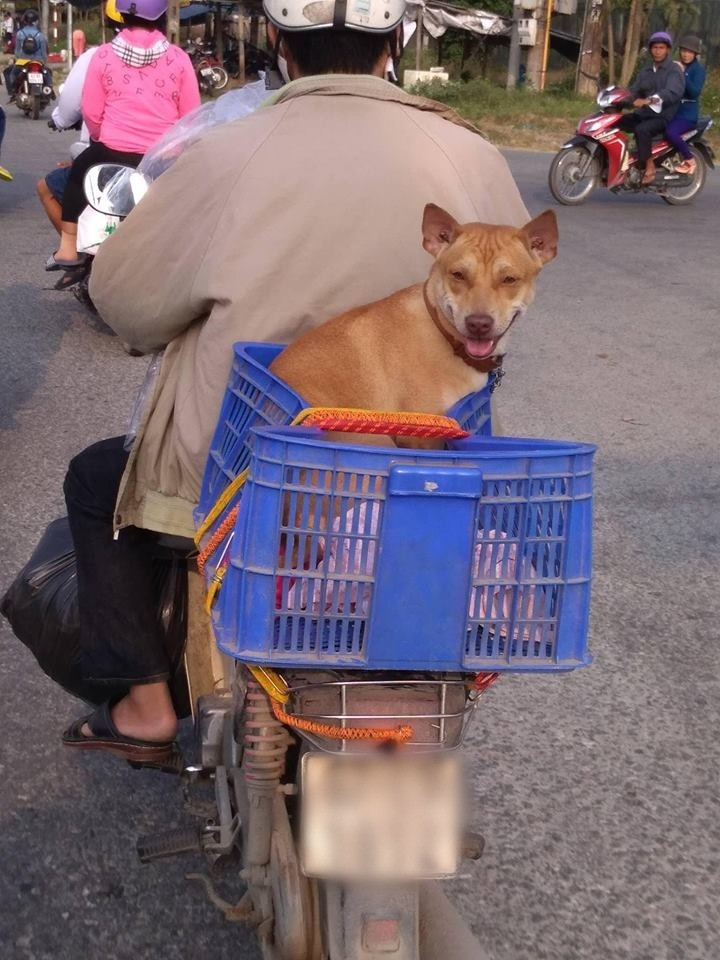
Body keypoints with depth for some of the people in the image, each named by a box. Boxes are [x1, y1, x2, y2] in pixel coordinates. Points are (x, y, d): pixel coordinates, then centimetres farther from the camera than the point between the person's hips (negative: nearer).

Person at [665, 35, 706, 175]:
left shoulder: (698, 69, -6)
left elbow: (695, 92, -20)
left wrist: (682, 74, -24)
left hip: (687, 113, -7)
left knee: (670, 132, -33)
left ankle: (689, 160, -11)